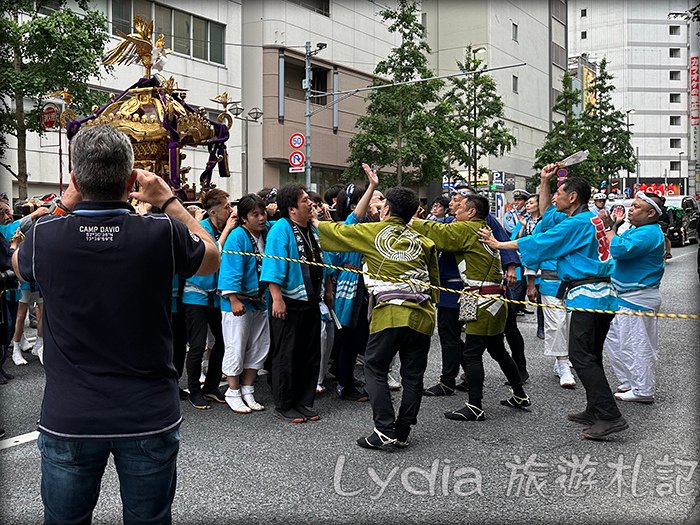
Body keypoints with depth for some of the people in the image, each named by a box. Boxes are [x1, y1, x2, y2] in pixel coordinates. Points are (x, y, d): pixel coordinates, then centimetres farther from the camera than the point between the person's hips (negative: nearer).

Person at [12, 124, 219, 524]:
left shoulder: (46, 236, -11)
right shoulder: (162, 234, -15)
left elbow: (20, 264, 15)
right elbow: (212, 258, 8)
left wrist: (64, 206, 14)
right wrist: (168, 200, 10)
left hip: (68, 419, 1)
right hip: (149, 417, 0)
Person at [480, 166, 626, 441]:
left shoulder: (577, 223, -13)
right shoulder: (591, 218, 16)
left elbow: (539, 243, -10)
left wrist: (498, 244, -2)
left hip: (587, 294, -10)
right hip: (603, 294, 10)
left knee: (581, 355, -11)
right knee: (591, 356, 14)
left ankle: (610, 416, -13)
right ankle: (595, 412, 21)